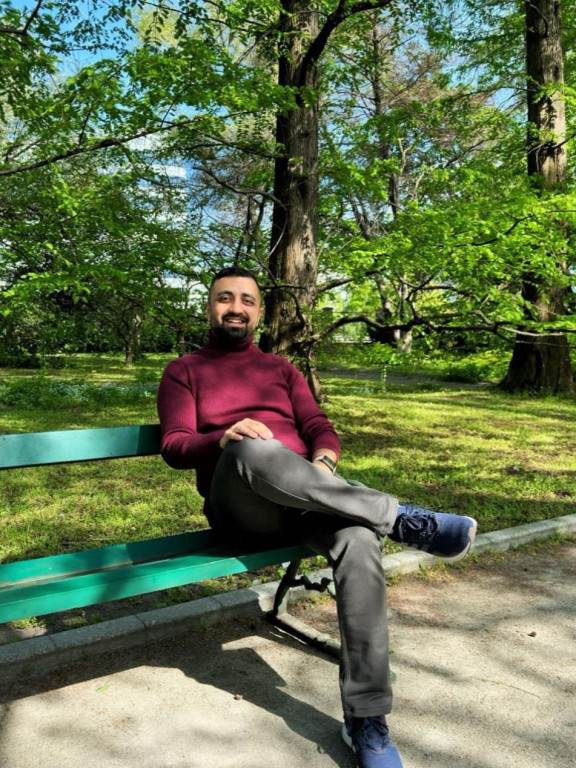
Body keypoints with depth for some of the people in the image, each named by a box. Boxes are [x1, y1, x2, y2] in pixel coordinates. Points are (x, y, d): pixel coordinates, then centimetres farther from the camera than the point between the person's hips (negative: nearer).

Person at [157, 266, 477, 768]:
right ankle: (399, 518, -26)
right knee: (254, 450, -39)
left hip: (306, 499, 3)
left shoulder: (281, 368, 24)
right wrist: (224, 440, -22)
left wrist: (322, 462, -12)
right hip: (239, 509, -2)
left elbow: (320, 427, 13)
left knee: (359, 541, -32)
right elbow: (175, 447, 1)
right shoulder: (185, 371, 15)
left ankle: (366, 721, -21)